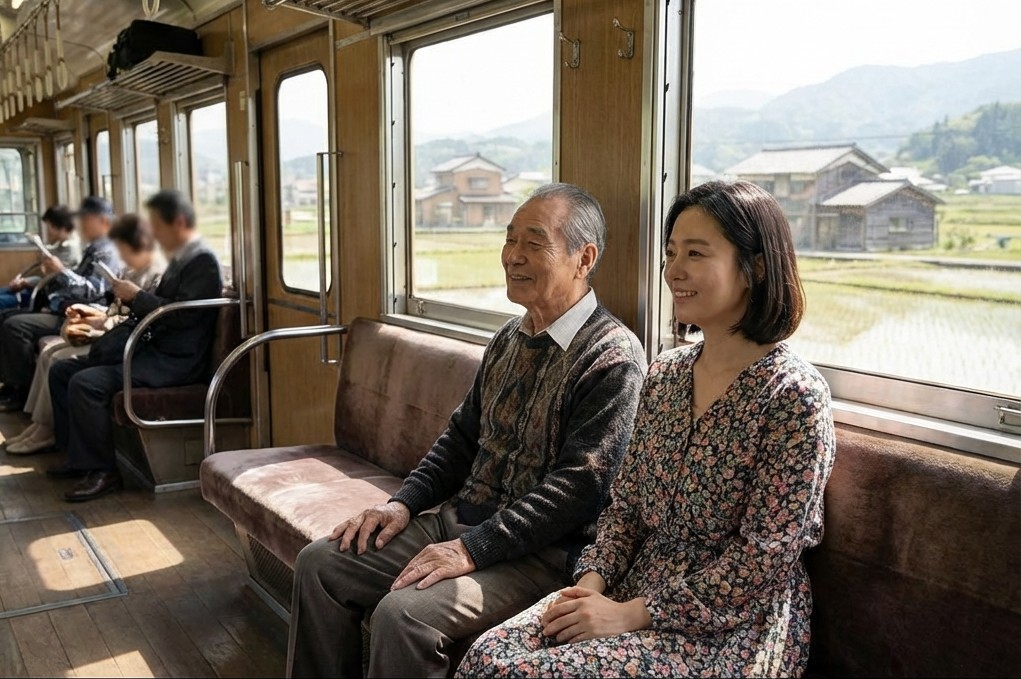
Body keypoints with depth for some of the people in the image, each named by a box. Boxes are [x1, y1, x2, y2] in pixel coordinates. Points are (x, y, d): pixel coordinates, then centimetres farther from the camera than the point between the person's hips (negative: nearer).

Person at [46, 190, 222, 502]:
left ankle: (103, 470, -11)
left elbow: (182, 315, -22)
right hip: (153, 348, 11)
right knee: (61, 370, 11)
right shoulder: (180, 259, 17)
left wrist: (136, 296, -13)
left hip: (177, 360, -11)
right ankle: (79, 455, 14)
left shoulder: (204, 261, -13)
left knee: (85, 383, -25)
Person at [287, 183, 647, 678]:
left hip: (539, 552, -8)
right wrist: (404, 504, 3)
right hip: (459, 521, 8)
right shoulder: (509, 338, 11)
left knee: (402, 613, -27)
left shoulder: (612, 357, -16)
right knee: (320, 563, 0)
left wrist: (472, 549, -23)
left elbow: (577, 488, -22)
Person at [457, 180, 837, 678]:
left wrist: (632, 614, -17)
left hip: (729, 628, -5)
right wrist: (593, 581, -6)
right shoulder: (664, 373, 6)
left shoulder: (793, 395, -15)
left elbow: (766, 555, -17)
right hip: (635, 590, 6)